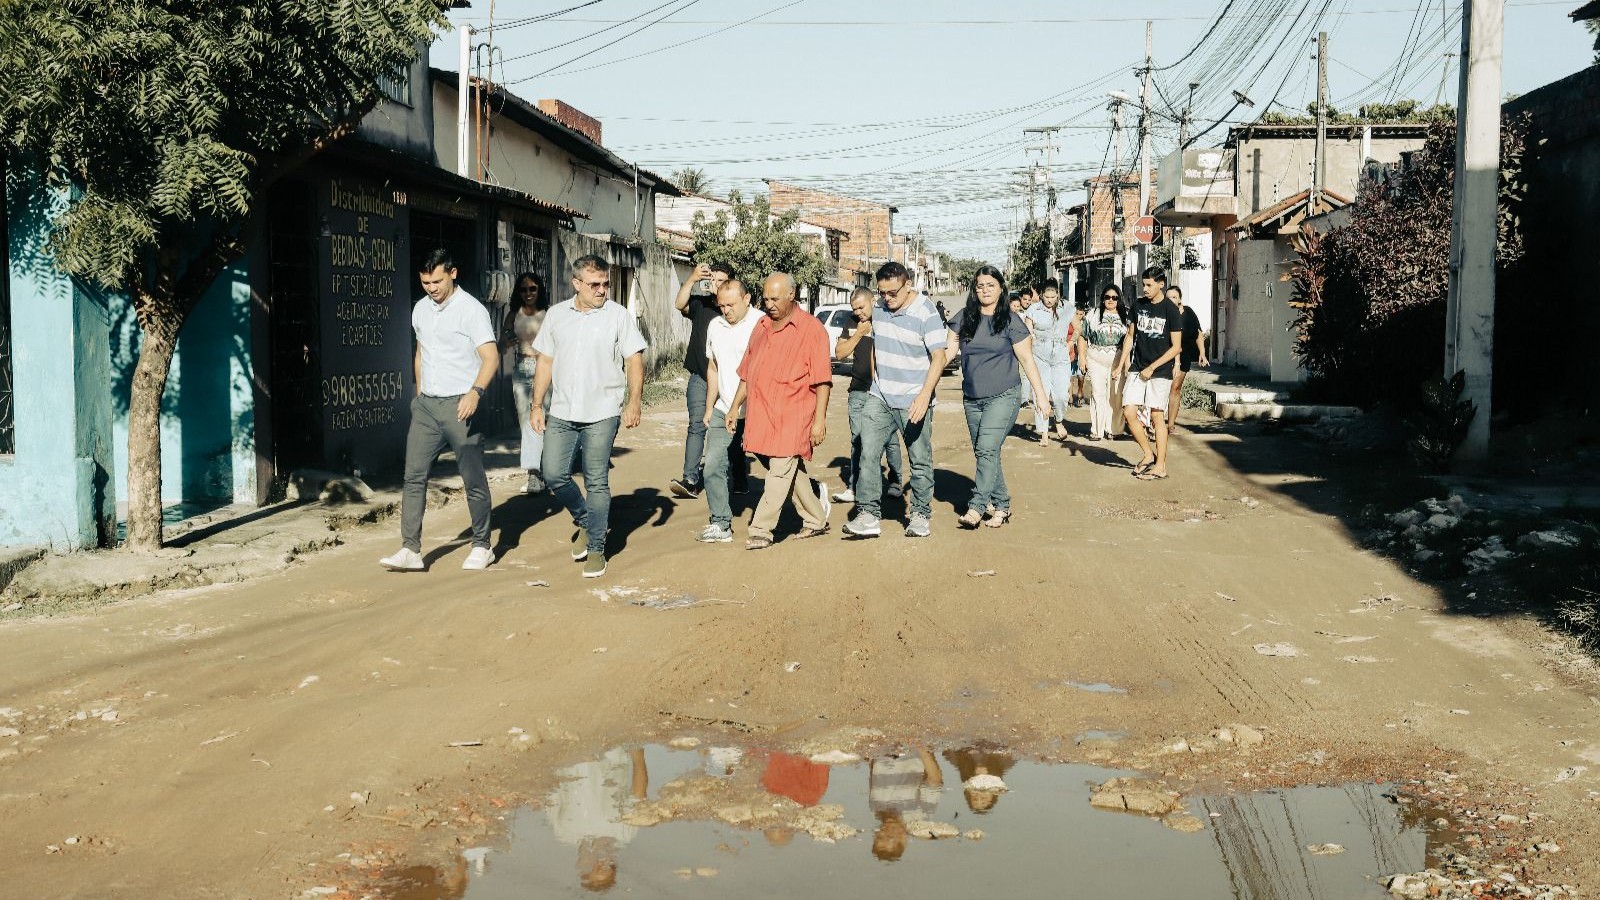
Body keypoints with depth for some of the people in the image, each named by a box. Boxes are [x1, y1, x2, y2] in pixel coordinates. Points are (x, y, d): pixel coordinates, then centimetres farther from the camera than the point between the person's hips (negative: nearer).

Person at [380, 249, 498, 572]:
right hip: (426, 405, 6)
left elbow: (491, 357, -18)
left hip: (460, 405, -6)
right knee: (414, 476, -1)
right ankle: (411, 550, 0)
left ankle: (481, 547, 14)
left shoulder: (471, 310, -9)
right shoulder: (420, 309, 12)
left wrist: (475, 392, -33)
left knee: (473, 479, 1)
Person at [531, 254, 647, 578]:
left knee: (597, 482, -1)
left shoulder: (619, 315, -1)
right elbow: (546, 362, 13)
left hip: (601, 415, -3)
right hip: (561, 414, 4)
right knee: (554, 475, 1)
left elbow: (634, 361, -3)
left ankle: (596, 548, 9)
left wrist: (634, 403, -14)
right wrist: (537, 405, 8)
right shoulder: (556, 315, 9)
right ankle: (586, 521, 27)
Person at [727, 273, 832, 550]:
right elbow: (747, 373, 20)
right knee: (793, 471, 13)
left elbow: (822, 381, -9)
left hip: (792, 416, -6)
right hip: (761, 413, 6)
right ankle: (816, 520, 26)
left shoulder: (811, 329, -5)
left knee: (781, 472, -7)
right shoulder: (762, 327, 15)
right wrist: (735, 407, 17)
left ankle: (761, 530, -3)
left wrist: (819, 419, -14)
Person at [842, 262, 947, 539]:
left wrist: (925, 395, -27)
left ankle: (921, 515, 18)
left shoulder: (925, 313, -13)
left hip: (914, 401, -5)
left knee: (920, 461, 5)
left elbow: (939, 358, -16)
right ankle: (868, 515, -5)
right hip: (880, 397, 5)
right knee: (868, 454, -6)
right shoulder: (879, 307, 5)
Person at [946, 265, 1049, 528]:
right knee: (985, 454, 9)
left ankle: (977, 507, -18)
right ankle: (1001, 505, 20)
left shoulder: (1010, 321, -3)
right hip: (972, 398, 5)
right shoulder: (963, 319, 6)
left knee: (987, 449, -17)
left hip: (1003, 396, -5)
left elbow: (1026, 360, 0)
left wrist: (1040, 394, -1)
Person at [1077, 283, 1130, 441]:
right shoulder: (1092, 315, 7)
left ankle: (1112, 429, 9)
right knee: (1098, 394, -6)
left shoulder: (1125, 318, 9)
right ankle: (1097, 430, -2)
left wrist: (1126, 362, 0)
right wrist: (1082, 357, 2)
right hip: (1096, 360, -1)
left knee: (1115, 396, 0)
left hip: (1118, 361, 1)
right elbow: (1082, 337, 9)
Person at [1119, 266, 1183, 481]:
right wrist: (1124, 361, 4)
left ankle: (1160, 466, 4)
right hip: (1137, 369, 5)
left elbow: (1176, 347, -8)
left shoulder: (1171, 310, -8)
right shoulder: (1139, 306, 7)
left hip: (1160, 372, -5)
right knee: (1129, 412, -3)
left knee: (1157, 416, -3)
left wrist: (1152, 368, -11)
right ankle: (1148, 454, 15)